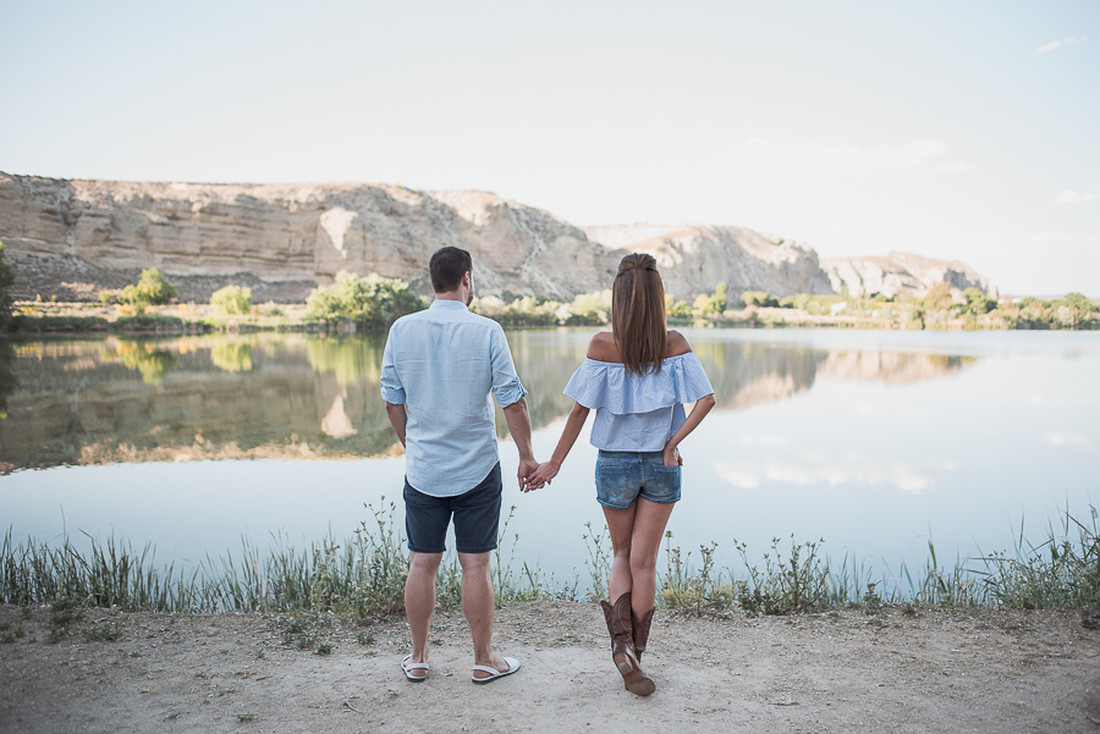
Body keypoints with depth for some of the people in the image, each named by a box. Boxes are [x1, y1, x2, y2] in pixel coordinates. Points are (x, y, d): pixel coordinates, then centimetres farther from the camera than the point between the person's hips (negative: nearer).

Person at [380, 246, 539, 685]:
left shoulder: (402, 330, -2)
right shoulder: (486, 332, -10)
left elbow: (392, 402, 5)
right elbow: (513, 402, -9)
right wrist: (526, 456, 3)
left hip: (422, 470, 2)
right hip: (477, 469, -2)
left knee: (422, 564, 12)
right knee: (475, 566, 6)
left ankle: (418, 659, 25)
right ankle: (484, 660, 19)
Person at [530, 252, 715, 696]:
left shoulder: (602, 345, -10)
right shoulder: (674, 344, -6)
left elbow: (580, 409, -8)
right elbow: (706, 399, -12)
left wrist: (554, 463, -1)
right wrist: (673, 441, -8)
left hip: (615, 463, 0)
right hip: (661, 464, 1)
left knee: (621, 555, 19)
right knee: (644, 562, 9)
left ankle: (621, 640, 1)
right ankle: (634, 656, 16)